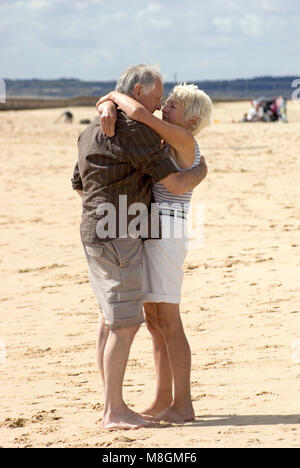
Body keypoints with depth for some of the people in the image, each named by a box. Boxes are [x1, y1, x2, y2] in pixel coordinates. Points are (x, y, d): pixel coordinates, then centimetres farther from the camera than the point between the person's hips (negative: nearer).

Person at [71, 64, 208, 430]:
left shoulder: (93, 129, 16)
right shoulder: (134, 130, -15)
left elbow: (79, 186, 25)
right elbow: (175, 183, -16)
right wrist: (201, 171, 5)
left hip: (95, 232, 10)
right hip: (117, 237, -10)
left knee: (110, 320, 13)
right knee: (125, 324, -8)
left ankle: (111, 407, 16)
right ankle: (115, 412, -6)